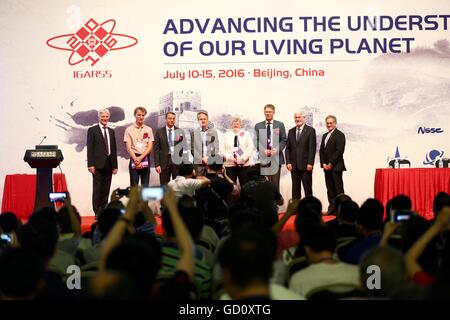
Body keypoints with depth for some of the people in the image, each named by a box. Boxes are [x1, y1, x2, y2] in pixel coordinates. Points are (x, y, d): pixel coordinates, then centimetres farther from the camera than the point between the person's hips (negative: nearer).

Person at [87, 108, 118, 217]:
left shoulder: (111, 131, 16)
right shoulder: (92, 130, 0)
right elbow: (90, 148, -5)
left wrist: (115, 165, 11)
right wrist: (90, 164, -12)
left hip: (108, 164, 5)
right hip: (98, 163, -5)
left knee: (106, 189, 5)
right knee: (97, 189, -5)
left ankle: (103, 211, 10)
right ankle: (97, 212, -3)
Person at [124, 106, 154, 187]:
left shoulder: (148, 130, 8)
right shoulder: (129, 130, 3)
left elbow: (150, 147, 2)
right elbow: (128, 147, -2)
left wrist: (141, 157, -11)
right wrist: (136, 159, -14)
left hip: (145, 158, 2)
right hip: (134, 158, -2)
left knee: (145, 185, 3)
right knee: (134, 185, -3)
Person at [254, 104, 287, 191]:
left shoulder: (280, 125, 10)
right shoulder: (258, 126, 11)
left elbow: (284, 140, 6)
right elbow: (256, 141, 6)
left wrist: (277, 150, -10)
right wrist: (263, 150, -11)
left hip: (276, 158, 0)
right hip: (263, 158, 0)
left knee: (275, 183, -1)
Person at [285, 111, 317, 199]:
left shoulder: (310, 130, -1)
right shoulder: (291, 132, 14)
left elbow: (312, 148, -6)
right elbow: (288, 148, 11)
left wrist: (310, 163, -13)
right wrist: (288, 162, 0)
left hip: (305, 165, -4)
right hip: (294, 165, 4)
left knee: (307, 188, -1)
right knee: (295, 188, 6)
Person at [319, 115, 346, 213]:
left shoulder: (339, 135, -5)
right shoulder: (324, 136, 19)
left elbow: (339, 151, -14)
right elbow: (321, 151, 17)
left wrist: (331, 164, -15)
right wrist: (323, 163, 2)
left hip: (336, 167, -7)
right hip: (327, 167, 7)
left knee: (338, 188, -6)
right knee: (330, 189, 7)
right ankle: (332, 207, 9)